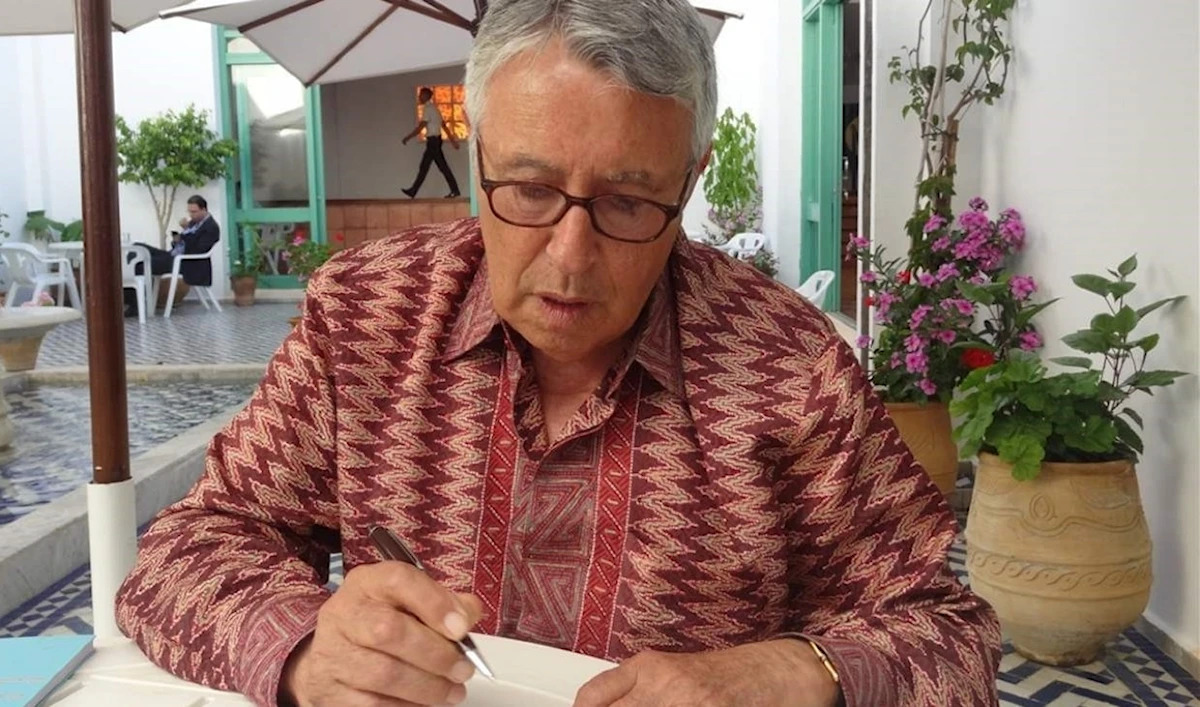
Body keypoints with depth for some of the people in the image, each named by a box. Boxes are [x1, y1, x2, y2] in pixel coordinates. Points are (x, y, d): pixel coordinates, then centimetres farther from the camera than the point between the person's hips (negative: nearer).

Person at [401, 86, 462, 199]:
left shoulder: (428, 108, -13)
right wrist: (452, 140, 17)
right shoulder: (432, 108, 17)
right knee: (424, 167, 8)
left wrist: (407, 138, -15)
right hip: (434, 140, 10)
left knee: (442, 166, -6)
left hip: (433, 140, -10)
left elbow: (420, 127, -19)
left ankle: (455, 191, -4)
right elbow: (444, 125, 16)